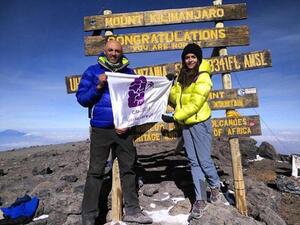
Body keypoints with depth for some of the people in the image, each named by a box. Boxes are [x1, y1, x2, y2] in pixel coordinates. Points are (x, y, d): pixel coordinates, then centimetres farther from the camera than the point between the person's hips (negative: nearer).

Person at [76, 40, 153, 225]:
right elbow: (82, 99, -1)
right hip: (101, 129, -3)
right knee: (96, 171, 1)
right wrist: (98, 86, -16)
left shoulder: (129, 72, 9)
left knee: (128, 168, 8)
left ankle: (132, 210, 22)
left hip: (123, 128, 3)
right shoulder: (93, 71, 3)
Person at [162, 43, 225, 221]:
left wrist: (174, 117, -18)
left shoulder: (203, 77, -10)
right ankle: (201, 200, 19)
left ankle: (215, 185, 32)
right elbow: (176, 99, 13)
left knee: (204, 160, 1)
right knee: (194, 162, 8)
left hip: (200, 123, -6)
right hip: (186, 124, 6)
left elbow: (195, 104, -18)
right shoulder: (182, 77, 12)